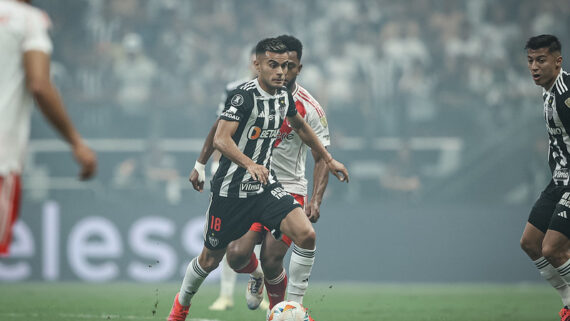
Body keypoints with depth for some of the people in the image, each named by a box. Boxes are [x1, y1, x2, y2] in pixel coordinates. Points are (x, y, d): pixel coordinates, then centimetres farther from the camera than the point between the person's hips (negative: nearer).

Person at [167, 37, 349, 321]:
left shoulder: (284, 97, 5)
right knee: (210, 260, 9)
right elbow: (221, 139, -29)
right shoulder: (244, 96, -18)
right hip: (230, 189, -5)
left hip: (265, 186, 5)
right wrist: (250, 164, -44)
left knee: (306, 234, -18)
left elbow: (300, 127, 26)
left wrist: (329, 160, 31)